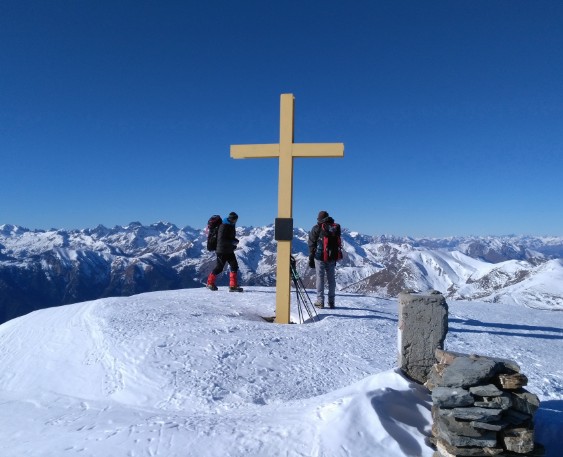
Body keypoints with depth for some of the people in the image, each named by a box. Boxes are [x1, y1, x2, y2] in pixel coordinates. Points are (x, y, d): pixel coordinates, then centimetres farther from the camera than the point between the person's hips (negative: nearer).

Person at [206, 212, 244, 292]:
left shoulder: (231, 226, 13)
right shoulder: (224, 226, -15)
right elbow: (221, 239, -22)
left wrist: (235, 242, 6)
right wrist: (232, 242, -21)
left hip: (229, 251, 9)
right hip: (222, 250, -9)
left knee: (234, 266, -2)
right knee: (219, 267, -1)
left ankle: (233, 286, -3)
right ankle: (210, 283, 18)